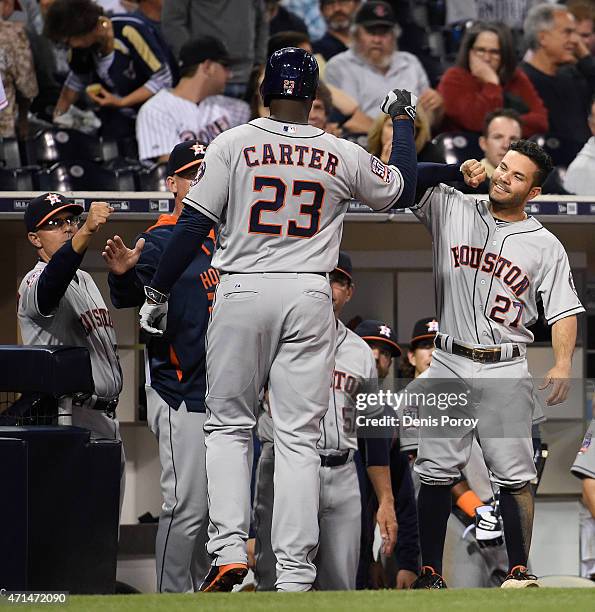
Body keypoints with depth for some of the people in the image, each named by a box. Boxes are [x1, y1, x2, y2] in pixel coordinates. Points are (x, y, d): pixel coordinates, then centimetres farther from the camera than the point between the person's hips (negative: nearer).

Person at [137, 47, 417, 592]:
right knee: (299, 437, 2)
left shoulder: (233, 144, -2)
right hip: (309, 298, 1)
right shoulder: (344, 156, 4)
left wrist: (157, 293, 4)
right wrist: (403, 121, 36)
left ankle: (229, 547, -6)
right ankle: (294, 572, -3)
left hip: (242, 293, -1)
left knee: (228, 425, 11)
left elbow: (193, 225, -5)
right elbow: (403, 188, 21)